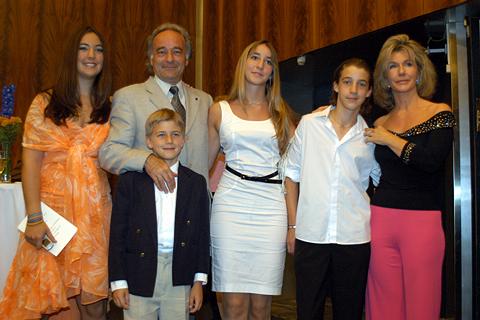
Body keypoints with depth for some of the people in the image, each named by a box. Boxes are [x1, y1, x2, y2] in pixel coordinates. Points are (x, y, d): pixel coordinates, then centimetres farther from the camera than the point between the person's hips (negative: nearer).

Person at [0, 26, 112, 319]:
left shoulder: (109, 109, 10)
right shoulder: (44, 104, 3)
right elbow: (31, 163, -3)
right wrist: (34, 218, -11)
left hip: (96, 211, 2)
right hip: (54, 206, -2)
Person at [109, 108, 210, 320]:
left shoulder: (196, 182, 5)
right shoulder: (130, 180, -1)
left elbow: (202, 233, 6)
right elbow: (117, 232, 0)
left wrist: (199, 280, 3)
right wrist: (118, 281, -3)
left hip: (179, 278, 1)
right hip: (139, 278, -1)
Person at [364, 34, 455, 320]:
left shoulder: (440, 113, 1)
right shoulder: (380, 124, 13)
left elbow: (432, 160, -16)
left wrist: (389, 139, -5)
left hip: (422, 221, -3)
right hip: (381, 221, 4)